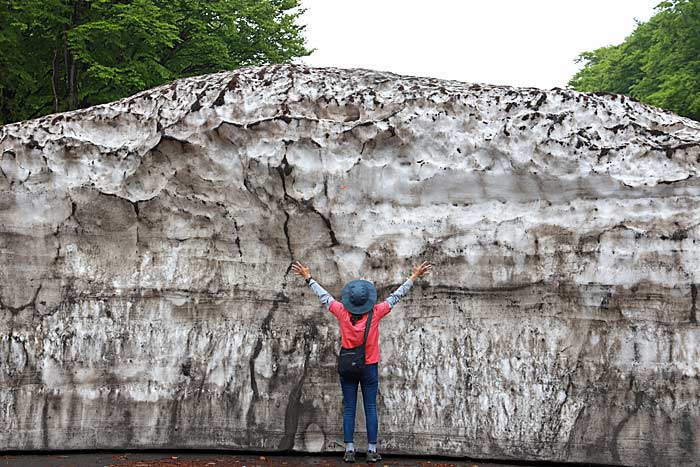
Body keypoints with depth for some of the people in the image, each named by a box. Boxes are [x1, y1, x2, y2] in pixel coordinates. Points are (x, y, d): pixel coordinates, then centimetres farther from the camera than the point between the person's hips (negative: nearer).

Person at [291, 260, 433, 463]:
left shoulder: (342, 312, -9)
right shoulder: (375, 313, -11)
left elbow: (324, 296, 3)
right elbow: (396, 296, -2)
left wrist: (308, 277, 16)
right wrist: (414, 277, 9)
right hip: (370, 368, -1)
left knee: (348, 409, 6)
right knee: (371, 408, 5)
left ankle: (349, 450, 7)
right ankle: (372, 451, 8)